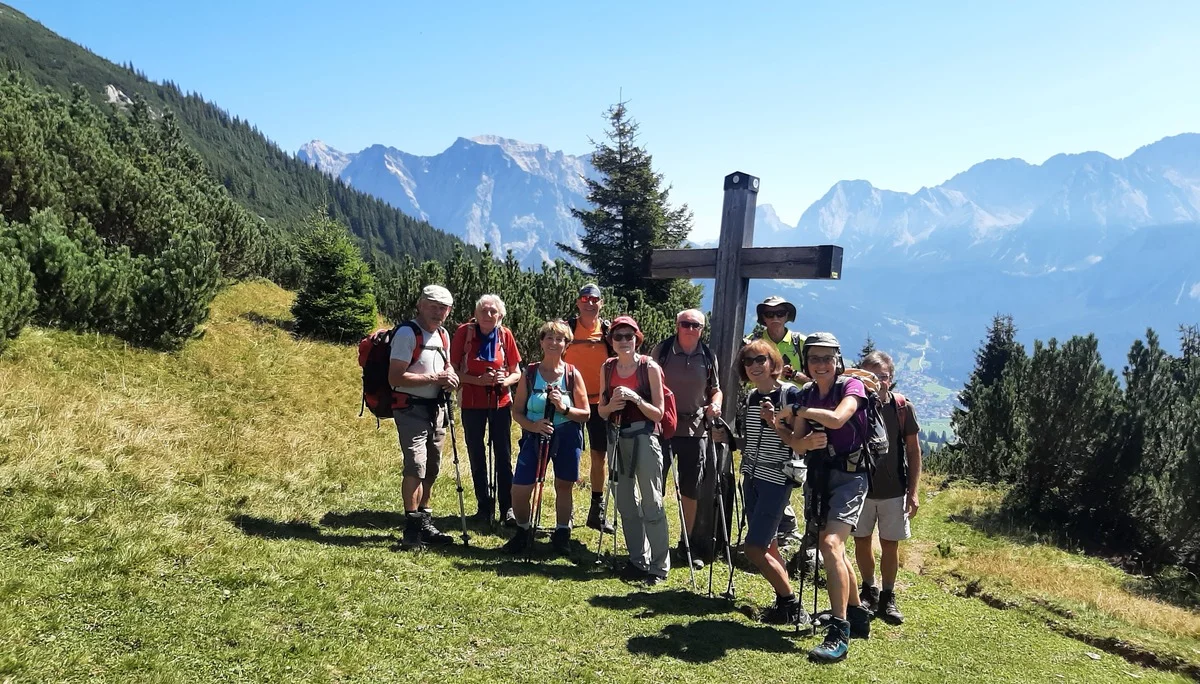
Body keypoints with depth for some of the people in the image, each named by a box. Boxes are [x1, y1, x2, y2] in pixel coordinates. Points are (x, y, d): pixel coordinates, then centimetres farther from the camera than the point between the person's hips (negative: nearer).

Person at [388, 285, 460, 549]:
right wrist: (433, 378, -23)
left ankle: (425, 523, 27)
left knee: (431, 469, 14)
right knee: (416, 466, -17)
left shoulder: (443, 335, 11)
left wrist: (450, 376, 3)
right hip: (411, 408, -8)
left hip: (436, 408, 8)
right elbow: (395, 377, -21)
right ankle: (411, 528, -10)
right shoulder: (407, 333, -14)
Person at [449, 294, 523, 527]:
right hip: (471, 403, 0)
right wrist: (478, 380, -21)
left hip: (500, 403, 1)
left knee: (503, 456, 2)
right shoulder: (464, 332, -8)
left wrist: (505, 380, -18)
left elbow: (517, 373, 4)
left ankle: (507, 508, 10)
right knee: (476, 456, 8)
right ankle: (484, 507, 20)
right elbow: (453, 370, -7)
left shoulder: (505, 335, -4)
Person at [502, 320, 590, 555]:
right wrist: (533, 425, -17)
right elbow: (517, 412, 2)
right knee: (519, 490, -5)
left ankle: (562, 533, 31)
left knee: (563, 487, 10)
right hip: (535, 436, 1)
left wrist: (564, 408, -18)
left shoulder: (573, 374, -3)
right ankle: (523, 531, 21)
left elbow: (585, 414, -1)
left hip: (567, 437, 0)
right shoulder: (530, 373, 0)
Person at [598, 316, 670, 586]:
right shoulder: (607, 368, 6)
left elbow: (658, 413, -8)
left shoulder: (649, 367, -8)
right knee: (626, 503, 11)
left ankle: (659, 566, 5)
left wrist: (636, 399, -23)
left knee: (651, 503, -4)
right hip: (619, 439, 5)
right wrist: (611, 405, -11)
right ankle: (638, 560, 24)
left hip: (644, 438, -5)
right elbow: (601, 411, 11)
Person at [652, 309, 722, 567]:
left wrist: (715, 404, -6)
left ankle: (687, 543, 23)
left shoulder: (708, 357, 5)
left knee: (691, 490, 10)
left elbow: (715, 388, 15)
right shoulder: (661, 351, -4)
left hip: (695, 428, 3)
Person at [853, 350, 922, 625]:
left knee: (890, 544, 6)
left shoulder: (902, 407, -8)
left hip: (894, 490, -1)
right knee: (861, 540, 9)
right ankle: (868, 592, 29)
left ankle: (887, 599, 21)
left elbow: (913, 451, -1)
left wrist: (913, 492, -3)